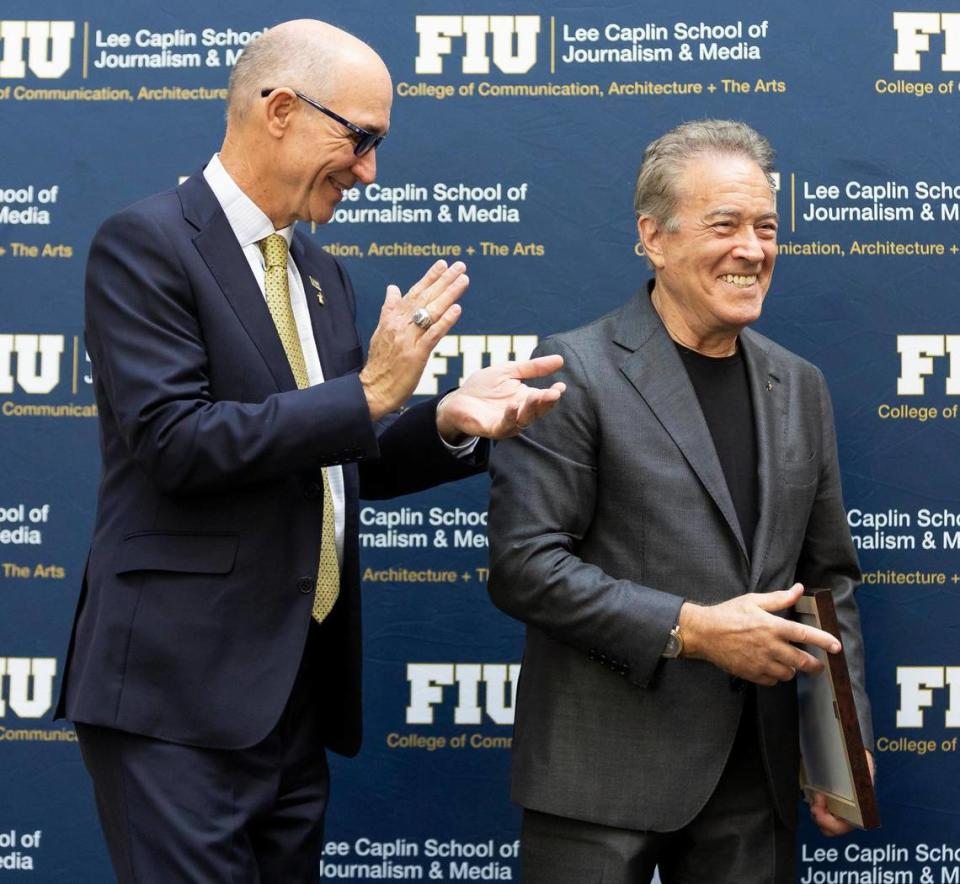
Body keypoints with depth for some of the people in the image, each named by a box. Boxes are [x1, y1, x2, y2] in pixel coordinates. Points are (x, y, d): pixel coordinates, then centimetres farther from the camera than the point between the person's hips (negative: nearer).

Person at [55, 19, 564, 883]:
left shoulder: (321, 274, 16)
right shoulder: (145, 244, -9)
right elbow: (175, 442, -18)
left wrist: (450, 422, -1)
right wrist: (368, 392, -18)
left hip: (299, 695, 8)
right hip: (183, 691, -8)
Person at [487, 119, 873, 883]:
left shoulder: (799, 387, 11)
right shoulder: (576, 370, -7)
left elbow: (830, 576, 15)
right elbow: (525, 564, -13)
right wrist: (691, 630, -17)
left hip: (757, 779, 5)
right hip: (604, 773, -5)